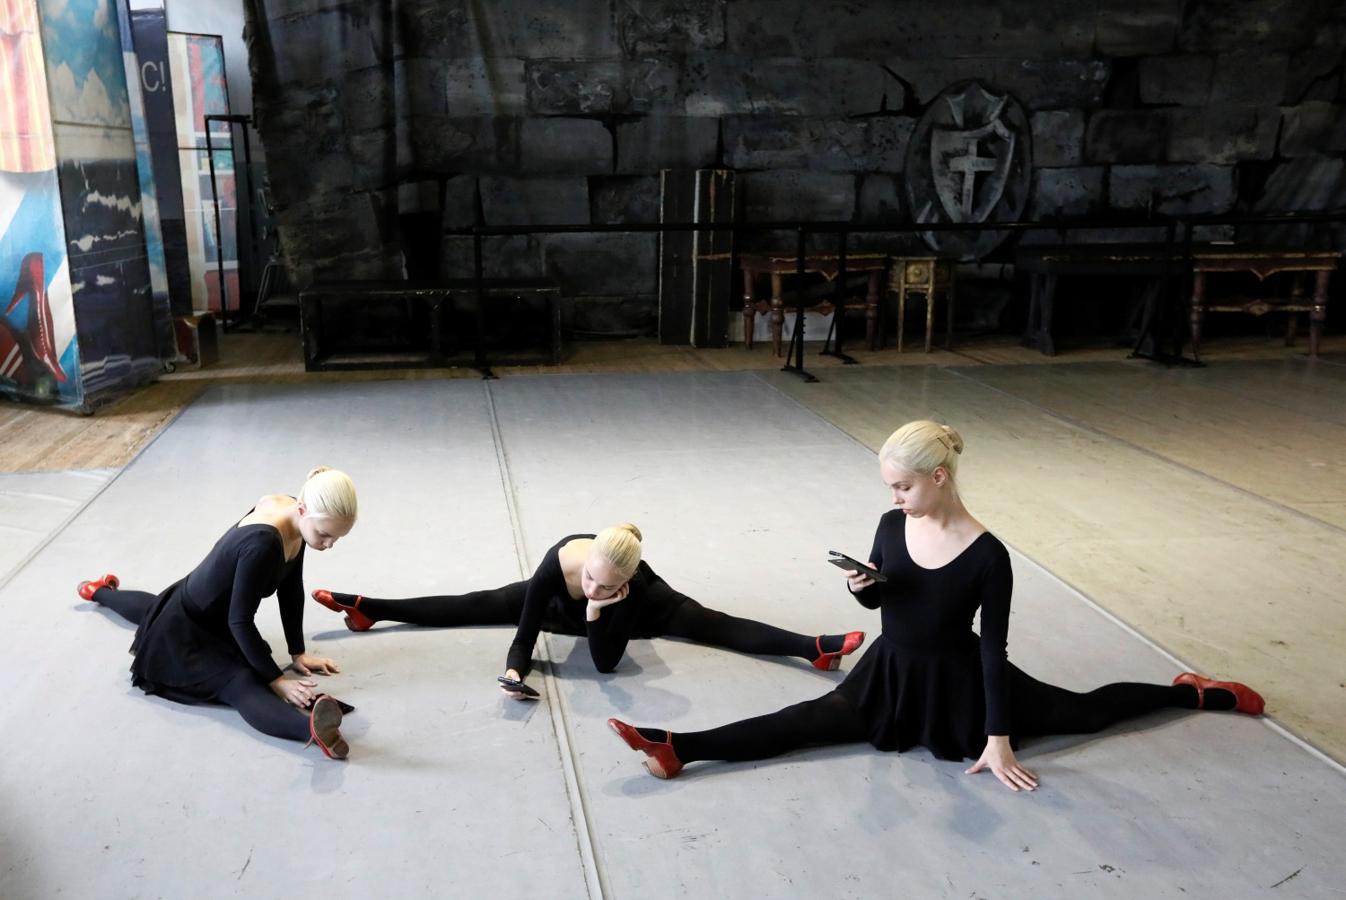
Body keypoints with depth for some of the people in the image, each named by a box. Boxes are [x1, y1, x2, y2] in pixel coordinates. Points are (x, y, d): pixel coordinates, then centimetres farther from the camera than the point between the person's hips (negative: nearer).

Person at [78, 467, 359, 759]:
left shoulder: (295, 516, -16)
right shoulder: (262, 543, -40)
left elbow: (290, 590, -4)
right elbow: (240, 621, -32)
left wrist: (297, 653, -1)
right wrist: (276, 680, -28)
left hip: (213, 615, 9)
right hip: (186, 633, -9)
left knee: (158, 610, 44)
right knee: (242, 686, -38)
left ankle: (99, 591, 75)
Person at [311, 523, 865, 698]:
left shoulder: (633, 589, -43)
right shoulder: (560, 563, -41)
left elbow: (606, 663, -37)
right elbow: (525, 630, -35)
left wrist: (597, 613, -51)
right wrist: (515, 672, -53)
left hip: (639, 610, -2)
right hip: (561, 604, 2)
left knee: (712, 626, -20)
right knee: (475, 607, 3)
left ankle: (815, 649, -29)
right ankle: (366, 609, 14)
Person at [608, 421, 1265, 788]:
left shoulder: (987, 555, -23)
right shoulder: (892, 526, -7)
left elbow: (994, 648, -17)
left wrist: (998, 739, -14)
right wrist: (862, 588, -17)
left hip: (957, 681, -3)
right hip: (891, 673, 4)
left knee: (1082, 710, 11)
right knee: (806, 719, -13)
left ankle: (1194, 693, 35)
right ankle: (677, 749, -24)